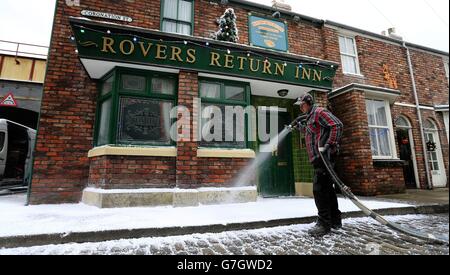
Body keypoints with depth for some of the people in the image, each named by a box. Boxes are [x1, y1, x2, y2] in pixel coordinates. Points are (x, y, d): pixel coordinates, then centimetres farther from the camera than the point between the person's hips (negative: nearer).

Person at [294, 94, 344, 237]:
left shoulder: (319, 112, -5)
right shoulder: (310, 117, 24)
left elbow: (337, 125, -17)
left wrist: (328, 145, -23)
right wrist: (301, 127, 26)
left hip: (324, 156, -10)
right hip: (319, 158, 10)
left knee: (319, 189, -11)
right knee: (327, 188, 14)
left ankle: (324, 224, -4)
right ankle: (335, 220, 25)